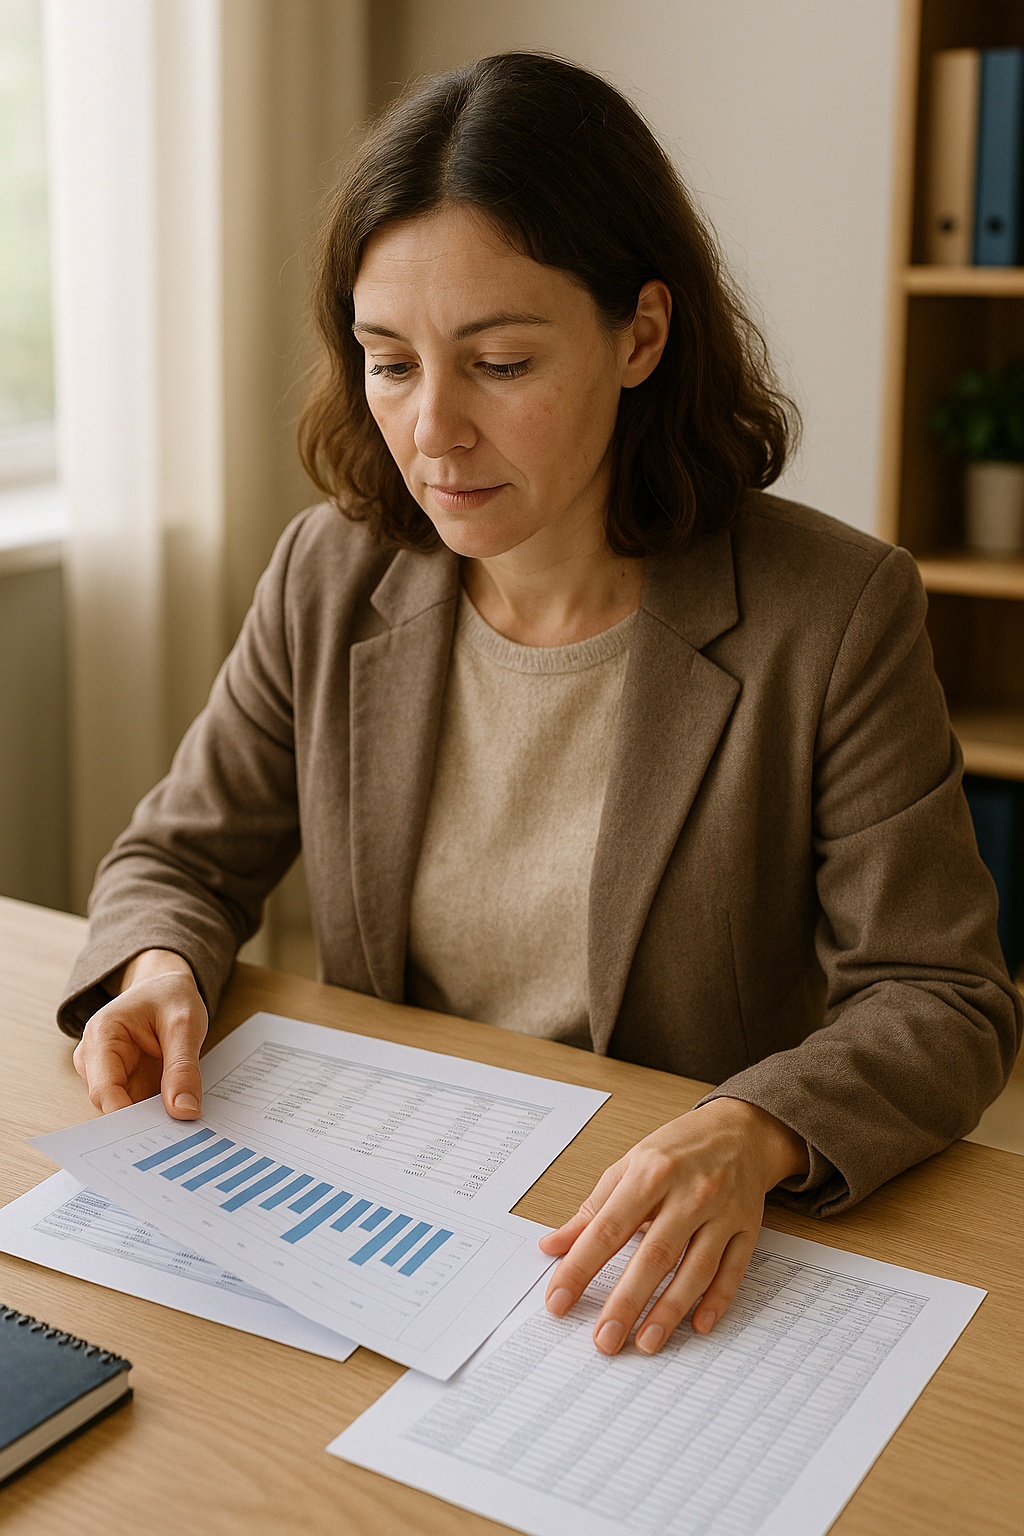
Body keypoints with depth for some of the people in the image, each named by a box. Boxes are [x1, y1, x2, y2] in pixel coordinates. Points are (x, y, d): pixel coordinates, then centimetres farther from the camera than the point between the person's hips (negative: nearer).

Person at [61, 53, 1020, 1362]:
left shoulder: (832, 617, -13)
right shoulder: (330, 579, -1)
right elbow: (179, 857, 11)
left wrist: (754, 1135, -30)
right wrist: (157, 973, -13)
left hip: (659, 1277, -3)